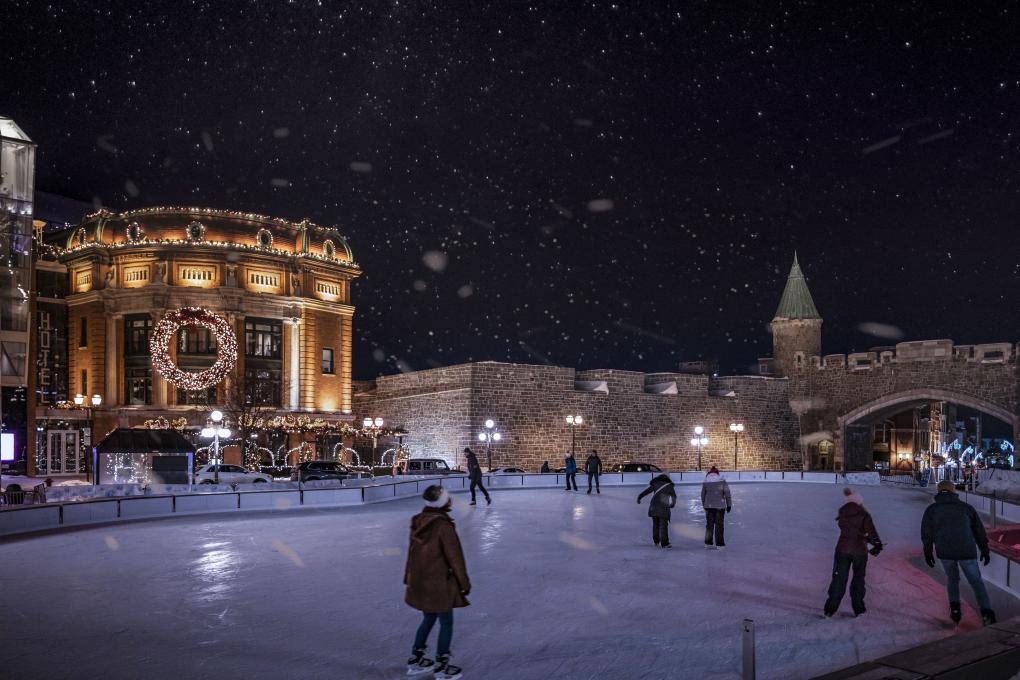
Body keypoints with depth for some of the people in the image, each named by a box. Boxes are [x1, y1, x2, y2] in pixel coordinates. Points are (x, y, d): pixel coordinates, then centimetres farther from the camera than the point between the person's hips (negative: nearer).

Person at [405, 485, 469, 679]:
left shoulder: (418, 522, 0)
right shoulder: (443, 526, -23)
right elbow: (454, 557, -17)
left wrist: (409, 577, 22)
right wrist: (464, 583, -7)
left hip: (420, 582, 8)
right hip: (439, 584, -7)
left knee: (428, 618, 24)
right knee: (446, 622, 9)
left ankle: (416, 659, 33)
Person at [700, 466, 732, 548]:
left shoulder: (705, 482, -1)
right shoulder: (722, 481, -7)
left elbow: (703, 495, 5)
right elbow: (727, 493, -6)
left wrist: (704, 505, 18)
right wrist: (729, 504, 4)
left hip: (708, 506, 2)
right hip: (720, 506, -2)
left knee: (709, 523, 13)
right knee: (719, 524, 5)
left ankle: (708, 542, 17)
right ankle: (719, 543, 6)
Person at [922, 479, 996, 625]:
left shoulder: (931, 509, 7)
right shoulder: (966, 507, 10)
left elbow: (926, 533, 4)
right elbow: (979, 530, 14)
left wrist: (928, 552, 14)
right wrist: (985, 551, 23)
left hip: (945, 553, 0)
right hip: (967, 552, 0)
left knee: (952, 578, 23)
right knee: (976, 582, 10)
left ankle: (954, 608, 11)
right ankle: (987, 613, -6)